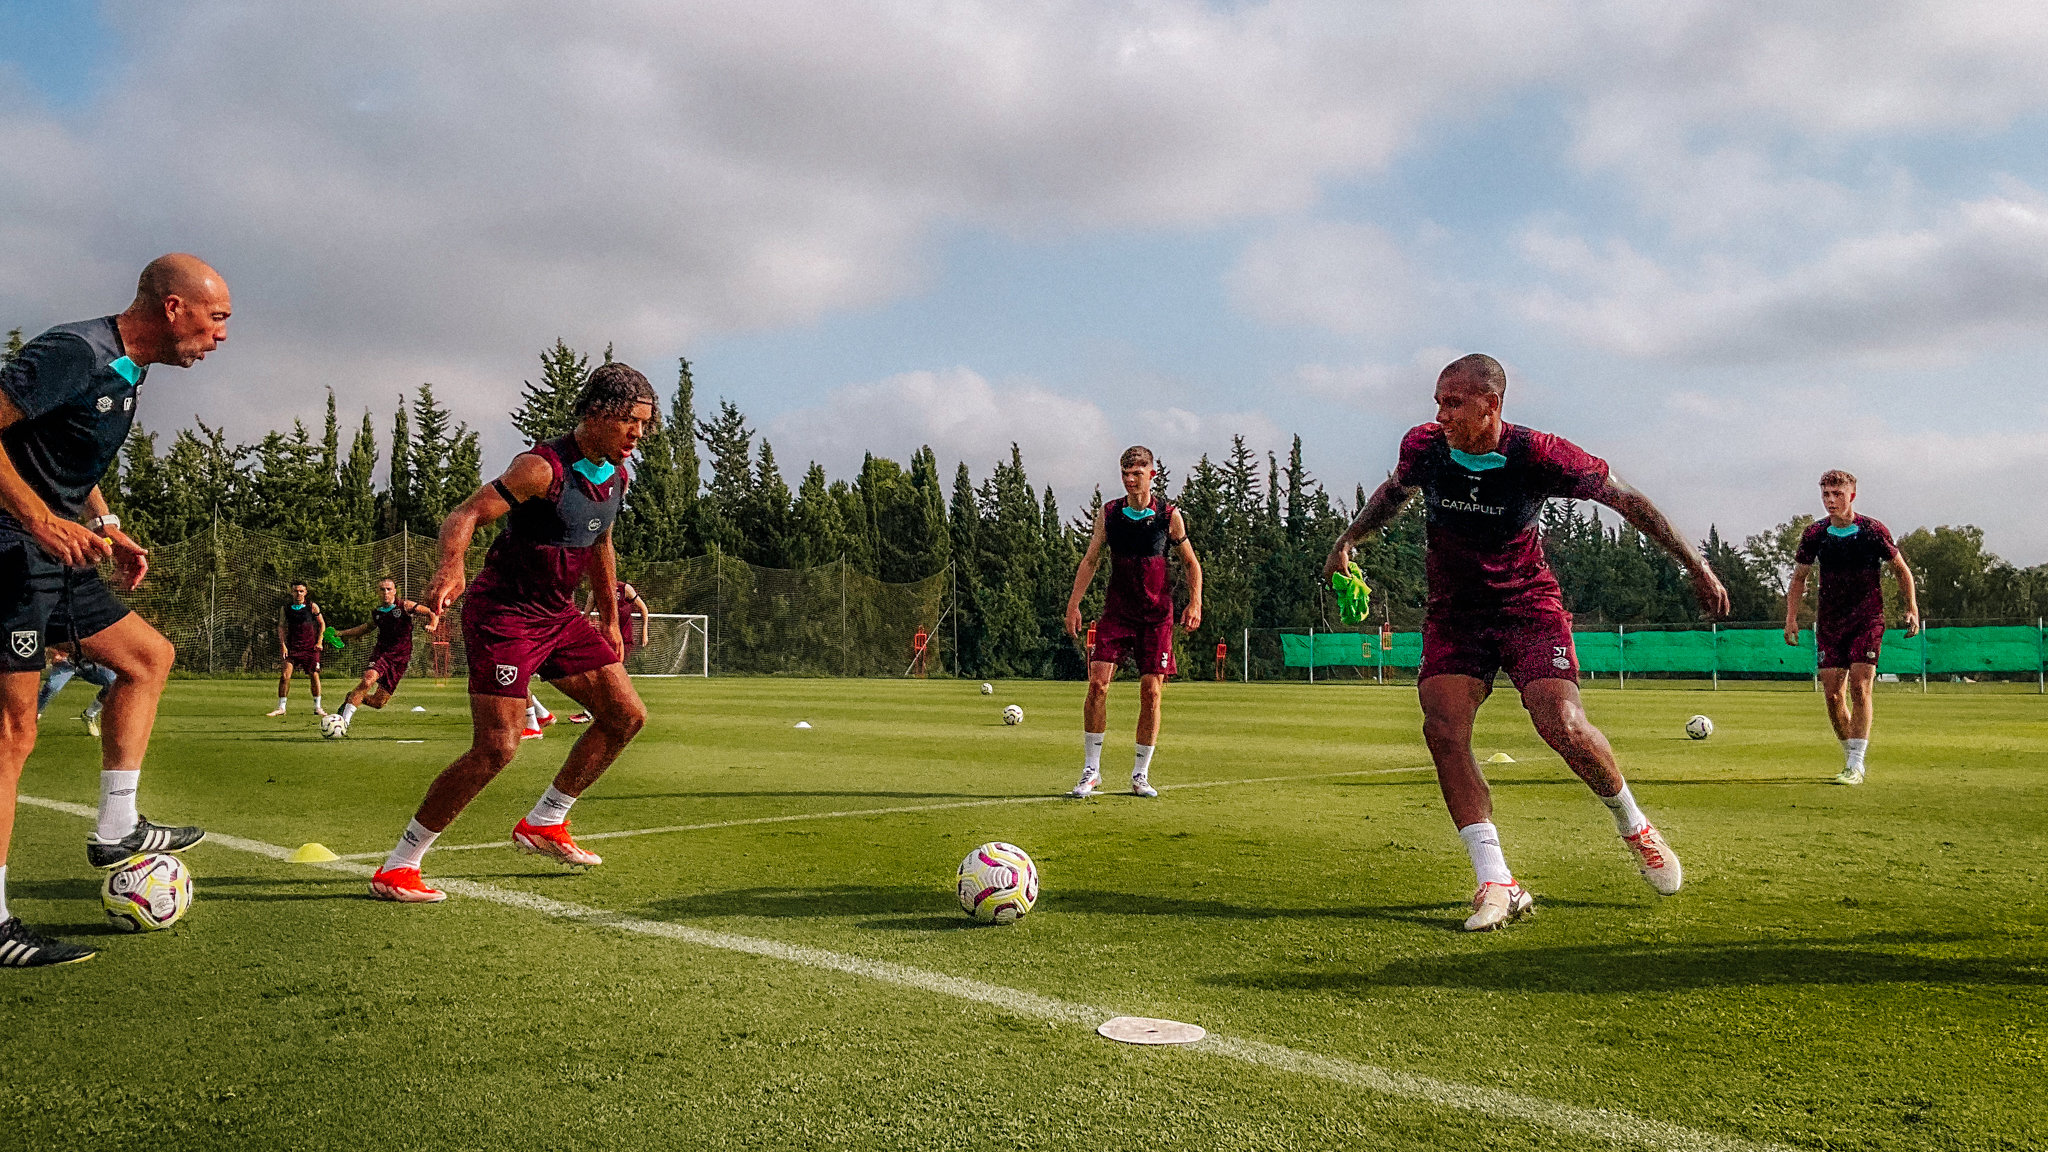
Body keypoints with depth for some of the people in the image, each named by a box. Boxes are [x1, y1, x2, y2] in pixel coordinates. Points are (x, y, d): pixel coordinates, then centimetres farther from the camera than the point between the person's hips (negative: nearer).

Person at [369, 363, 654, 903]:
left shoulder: (616, 474, 6)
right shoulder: (543, 468, -20)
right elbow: (464, 516, -27)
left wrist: (610, 621, 25)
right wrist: (451, 566, -47)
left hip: (559, 614, 9)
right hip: (504, 612, -9)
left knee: (626, 715, 7)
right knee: (496, 748, -16)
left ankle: (544, 823, 22)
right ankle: (397, 868, -3)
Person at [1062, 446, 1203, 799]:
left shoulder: (1169, 515, 0)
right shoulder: (1107, 513, 4)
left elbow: (1191, 562, 8)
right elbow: (1090, 559, 8)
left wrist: (1195, 602, -5)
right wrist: (1074, 604, -1)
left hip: (1157, 616, -1)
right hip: (1116, 611, 1)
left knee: (1151, 692, -2)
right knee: (1097, 683, -11)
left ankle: (1140, 775, 11)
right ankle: (1091, 770, 0)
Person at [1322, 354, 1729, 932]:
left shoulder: (1537, 455, -18)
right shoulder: (1424, 446, -7)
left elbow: (1626, 499, -8)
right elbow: (1394, 492, 18)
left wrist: (1696, 566, -5)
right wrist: (1348, 539, 15)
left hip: (1529, 604, -3)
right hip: (1454, 612, 3)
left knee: (1562, 726, -21)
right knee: (1442, 728, -19)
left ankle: (1632, 824, 12)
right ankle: (1496, 883, -15)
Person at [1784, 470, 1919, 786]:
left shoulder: (1873, 531, -7)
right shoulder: (1815, 534, 1)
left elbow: (1901, 570, 6)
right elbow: (1799, 576, 12)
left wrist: (1912, 609, 0)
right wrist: (1791, 617, 4)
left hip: (1868, 620, -3)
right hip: (1829, 622, 3)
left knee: (1859, 688, -13)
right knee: (1832, 693, -1)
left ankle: (1856, 766, -11)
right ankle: (1850, 753, 19)